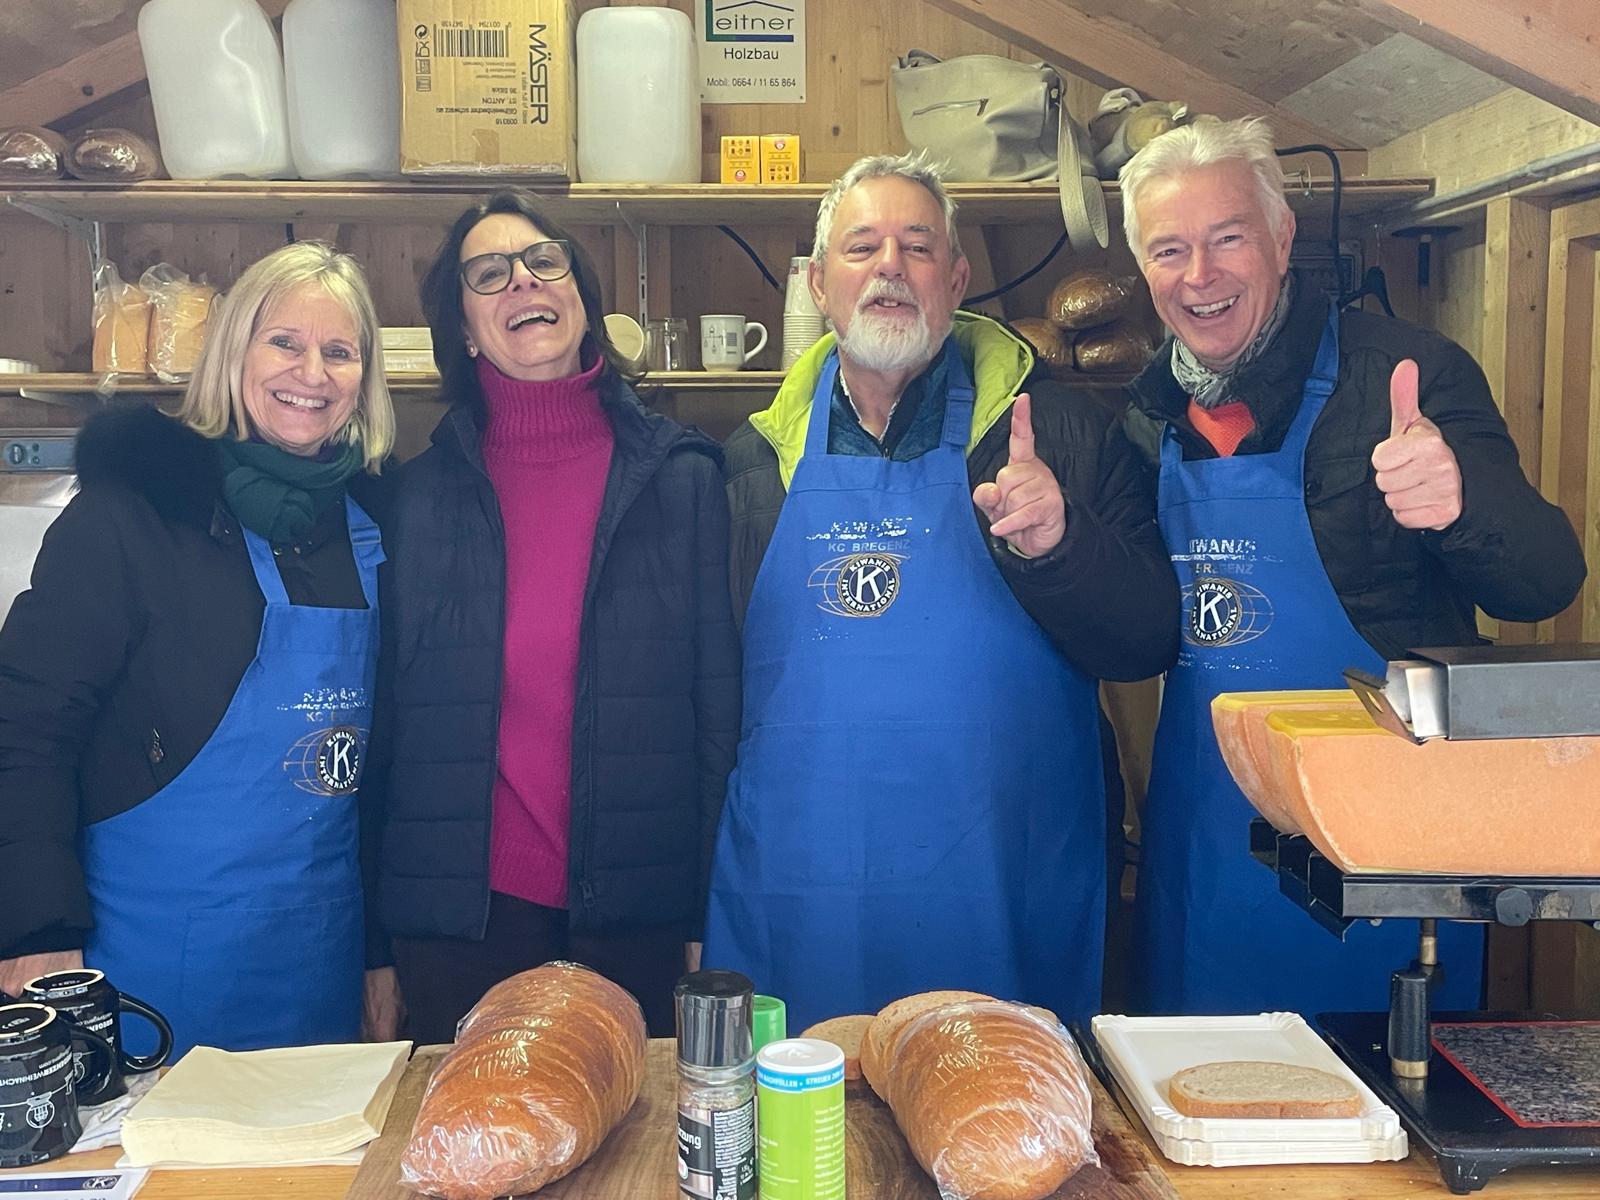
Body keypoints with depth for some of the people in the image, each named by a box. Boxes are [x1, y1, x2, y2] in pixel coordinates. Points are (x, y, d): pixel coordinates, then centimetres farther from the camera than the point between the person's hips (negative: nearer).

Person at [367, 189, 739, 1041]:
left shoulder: (681, 481, 0)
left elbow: (721, 704, 0)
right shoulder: (418, 496, 2)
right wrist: (379, 946, 4)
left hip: (638, 911, 0)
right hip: (461, 909, 1)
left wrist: (712, 913, -2)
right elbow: (388, 719, 4)